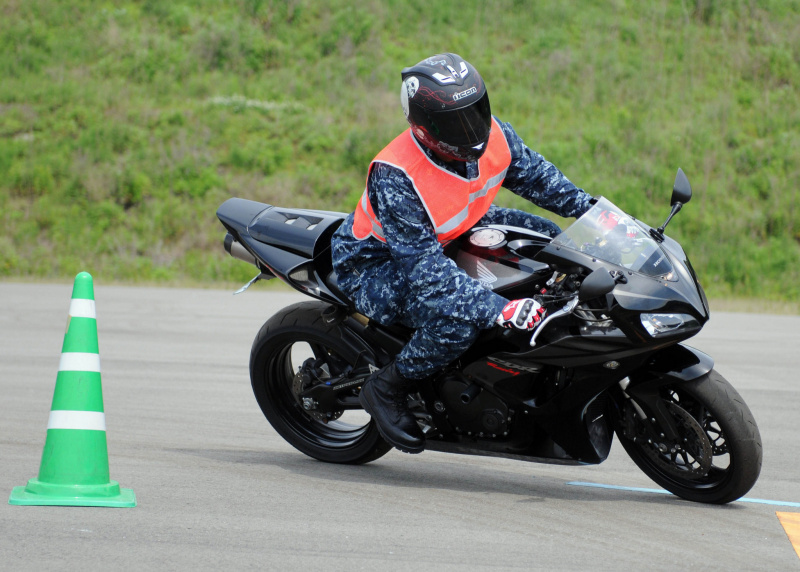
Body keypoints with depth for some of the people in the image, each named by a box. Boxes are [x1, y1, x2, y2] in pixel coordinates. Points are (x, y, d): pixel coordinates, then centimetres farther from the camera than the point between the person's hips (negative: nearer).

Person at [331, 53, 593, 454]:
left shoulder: (493, 136, -16)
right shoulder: (395, 179, -36)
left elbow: (534, 174, 6)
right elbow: (426, 268, -39)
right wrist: (498, 309, -46)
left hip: (452, 238, 8)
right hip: (378, 266, -8)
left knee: (549, 240, 2)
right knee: (457, 314, -37)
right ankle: (386, 388, -11)